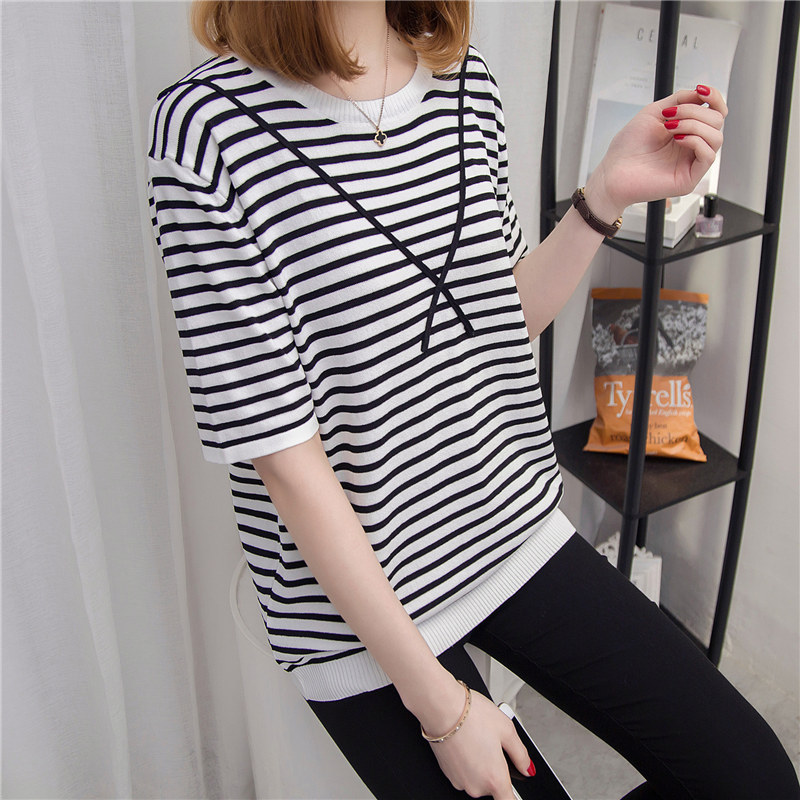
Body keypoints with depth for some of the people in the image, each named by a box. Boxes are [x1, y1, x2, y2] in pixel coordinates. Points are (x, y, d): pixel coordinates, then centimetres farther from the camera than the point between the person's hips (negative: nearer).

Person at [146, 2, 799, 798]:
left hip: (520, 536, 6)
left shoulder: (466, 78, 1)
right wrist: (439, 702, -14)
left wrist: (607, 194, -7)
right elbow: (281, 452, -19)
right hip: (362, 607, -5)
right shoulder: (208, 125, -19)